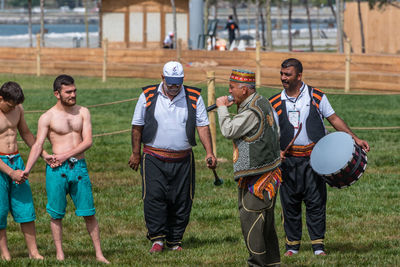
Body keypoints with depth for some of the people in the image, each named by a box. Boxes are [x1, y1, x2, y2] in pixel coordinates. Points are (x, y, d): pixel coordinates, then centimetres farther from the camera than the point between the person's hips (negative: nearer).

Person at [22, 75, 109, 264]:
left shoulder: (83, 112, 9)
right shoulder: (47, 118, 0)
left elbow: (88, 142, 1)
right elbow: (38, 145, -4)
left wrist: (66, 155, -11)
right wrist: (26, 170, -16)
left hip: (79, 168, 2)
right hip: (57, 170, -2)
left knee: (89, 213, 3)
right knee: (56, 214, 3)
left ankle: (99, 254, 7)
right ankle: (60, 255, 11)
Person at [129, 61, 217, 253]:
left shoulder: (194, 98, 6)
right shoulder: (148, 96, 4)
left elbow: (202, 126, 4)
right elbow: (137, 126, 8)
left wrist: (209, 152, -7)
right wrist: (136, 154, 6)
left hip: (182, 161, 1)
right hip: (154, 159, -1)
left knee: (181, 201, 1)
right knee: (154, 197, -13)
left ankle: (174, 241, 12)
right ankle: (157, 238, -7)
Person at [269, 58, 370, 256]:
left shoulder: (316, 97, 4)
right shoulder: (275, 103, 6)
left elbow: (334, 119, 8)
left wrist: (354, 138, 1)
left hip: (313, 157, -1)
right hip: (289, 159, 1)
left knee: (316, 201, -4)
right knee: (290, 203, 2)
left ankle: (318, 245, 1)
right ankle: (292, 245, 12)